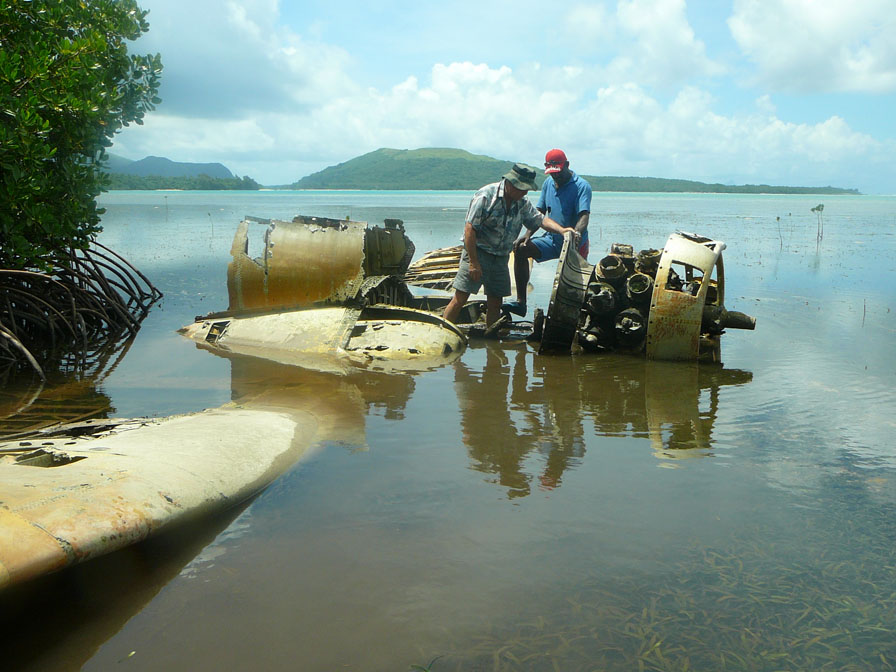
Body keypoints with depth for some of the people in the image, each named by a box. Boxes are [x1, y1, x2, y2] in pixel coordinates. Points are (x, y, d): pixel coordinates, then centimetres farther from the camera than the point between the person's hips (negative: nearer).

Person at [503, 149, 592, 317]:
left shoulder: (581, 186, -12)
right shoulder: (548, 184, 8)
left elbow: (584, 215, -26)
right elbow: (539, 212, 14)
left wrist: (577, 232, -48)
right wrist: (528, 234, -3)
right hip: (552, 239, 5)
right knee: (520, 249, -13)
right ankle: (520, 302, -15)